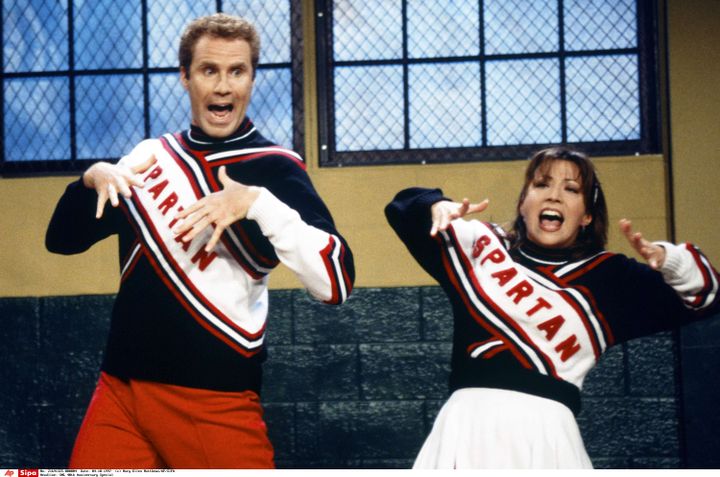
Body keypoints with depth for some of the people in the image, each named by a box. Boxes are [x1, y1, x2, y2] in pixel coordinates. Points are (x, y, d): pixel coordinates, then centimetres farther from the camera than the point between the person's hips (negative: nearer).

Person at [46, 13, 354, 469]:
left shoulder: (274, 167, -6)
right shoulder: (151, 156, 10)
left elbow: (336, 283, -18)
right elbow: (63, 240, 15)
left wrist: (257, 202, -28)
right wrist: (92, 178, -4)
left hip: (214, 401, -4)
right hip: (119, 390, 5)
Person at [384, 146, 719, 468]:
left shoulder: (607, 277, 13)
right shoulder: (482, 245, 15)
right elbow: (405, 210, 20)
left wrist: (667, 260, -11)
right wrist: (438, 206, -3)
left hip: (545, 431, 0)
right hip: (468, 424, 1)